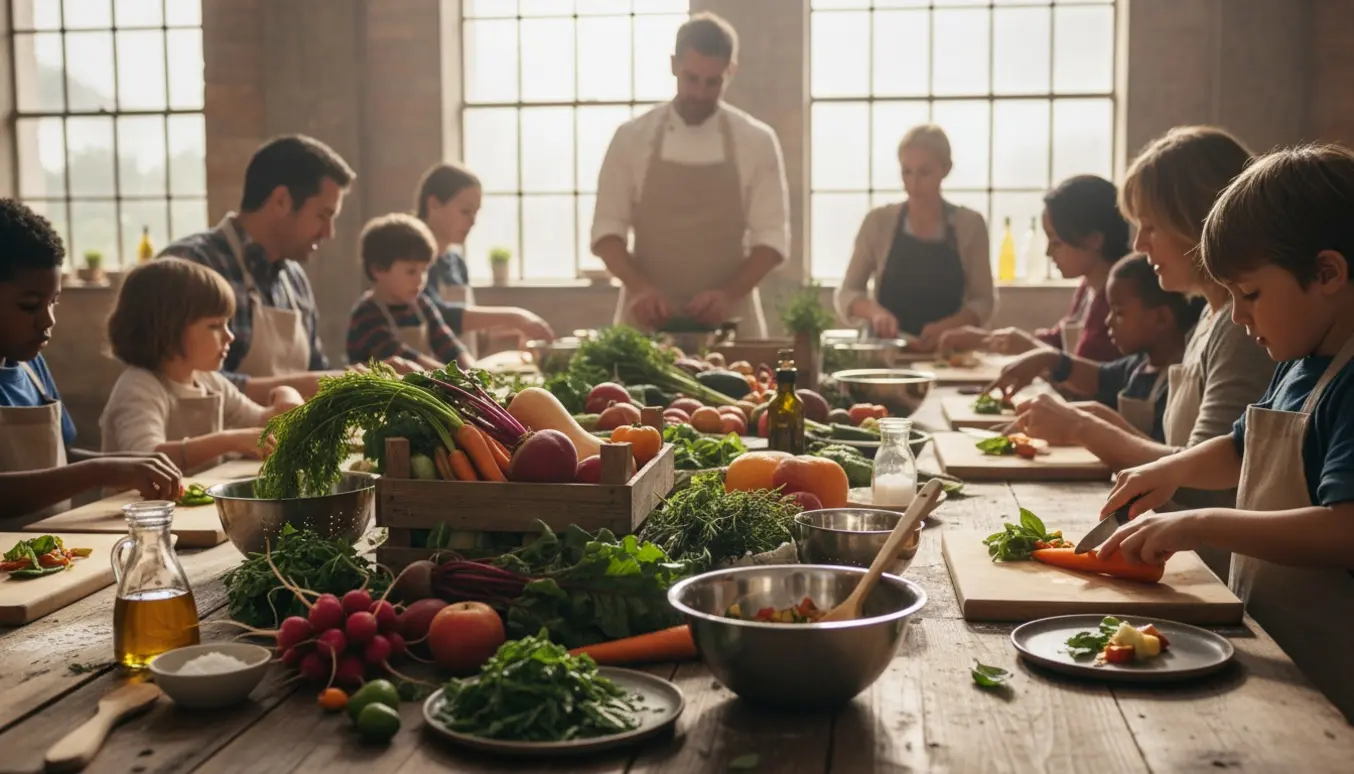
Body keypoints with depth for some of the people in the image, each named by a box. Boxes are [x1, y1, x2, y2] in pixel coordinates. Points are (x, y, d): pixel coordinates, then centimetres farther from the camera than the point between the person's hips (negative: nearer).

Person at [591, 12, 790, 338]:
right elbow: (607, 228, 0)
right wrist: (638, 286, -17)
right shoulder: (632, 137, 0)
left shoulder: (757, 140, -1)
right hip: (649, 317, 0)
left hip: (727, 319, 0)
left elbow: (772, 236, -2)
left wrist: (730, 294, -18)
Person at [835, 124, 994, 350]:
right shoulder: (878, 221, 1)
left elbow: (983, 300, 3)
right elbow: (845, 293, 4)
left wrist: (946, 326, -15)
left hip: (945, 350, 1)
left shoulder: (970, 224, 2)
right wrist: (874, 311, -16)